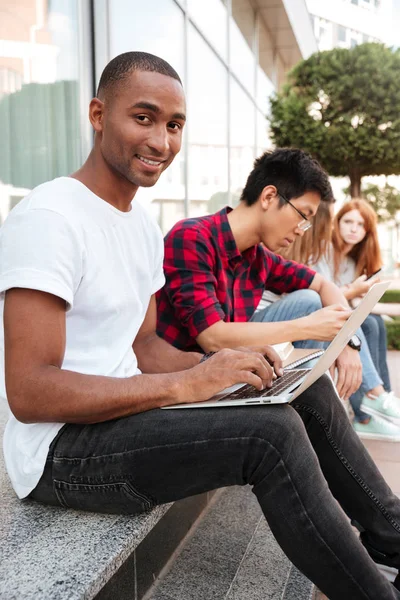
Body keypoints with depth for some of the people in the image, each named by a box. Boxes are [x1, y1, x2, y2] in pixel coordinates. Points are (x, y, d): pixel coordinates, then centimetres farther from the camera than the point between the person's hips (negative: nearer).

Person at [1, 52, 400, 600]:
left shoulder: (143, 225, 10)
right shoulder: (48, 219, -19)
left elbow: (144, 346, 11)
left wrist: (219, 367, -7)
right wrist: (184, 384, -27)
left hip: (118, 410, 9)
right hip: (59, 451, -8)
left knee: (306, 388, 3)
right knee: (272, 432, -25)